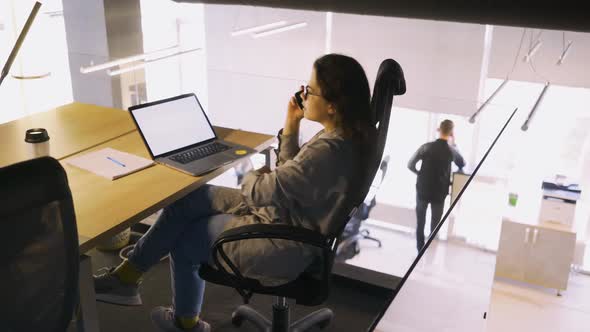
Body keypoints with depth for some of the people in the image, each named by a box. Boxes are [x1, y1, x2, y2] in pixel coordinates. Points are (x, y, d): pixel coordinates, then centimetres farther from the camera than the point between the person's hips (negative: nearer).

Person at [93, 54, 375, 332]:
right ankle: (128, 275, 18)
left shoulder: (328, 151, -33)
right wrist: (291, 124, -3)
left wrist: (253, 177, 0)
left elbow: (261, 192, -23)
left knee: (183, 240, 10)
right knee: (187, 199, 9)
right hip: (287, 215, 9)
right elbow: (290, 173, 7)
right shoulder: (344, 133, -2)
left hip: (286, 245, -9)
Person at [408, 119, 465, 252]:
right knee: (435, 223, 14)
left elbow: (410, 165, -7)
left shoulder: (426, 147, -10)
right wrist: (453, 145, 15)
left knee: (420, 221, 15)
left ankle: (420, 249, 22)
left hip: (423, 190, 1)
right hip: (439, 193, 0)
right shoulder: (451, 151, -8)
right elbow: (462, 164, 12)